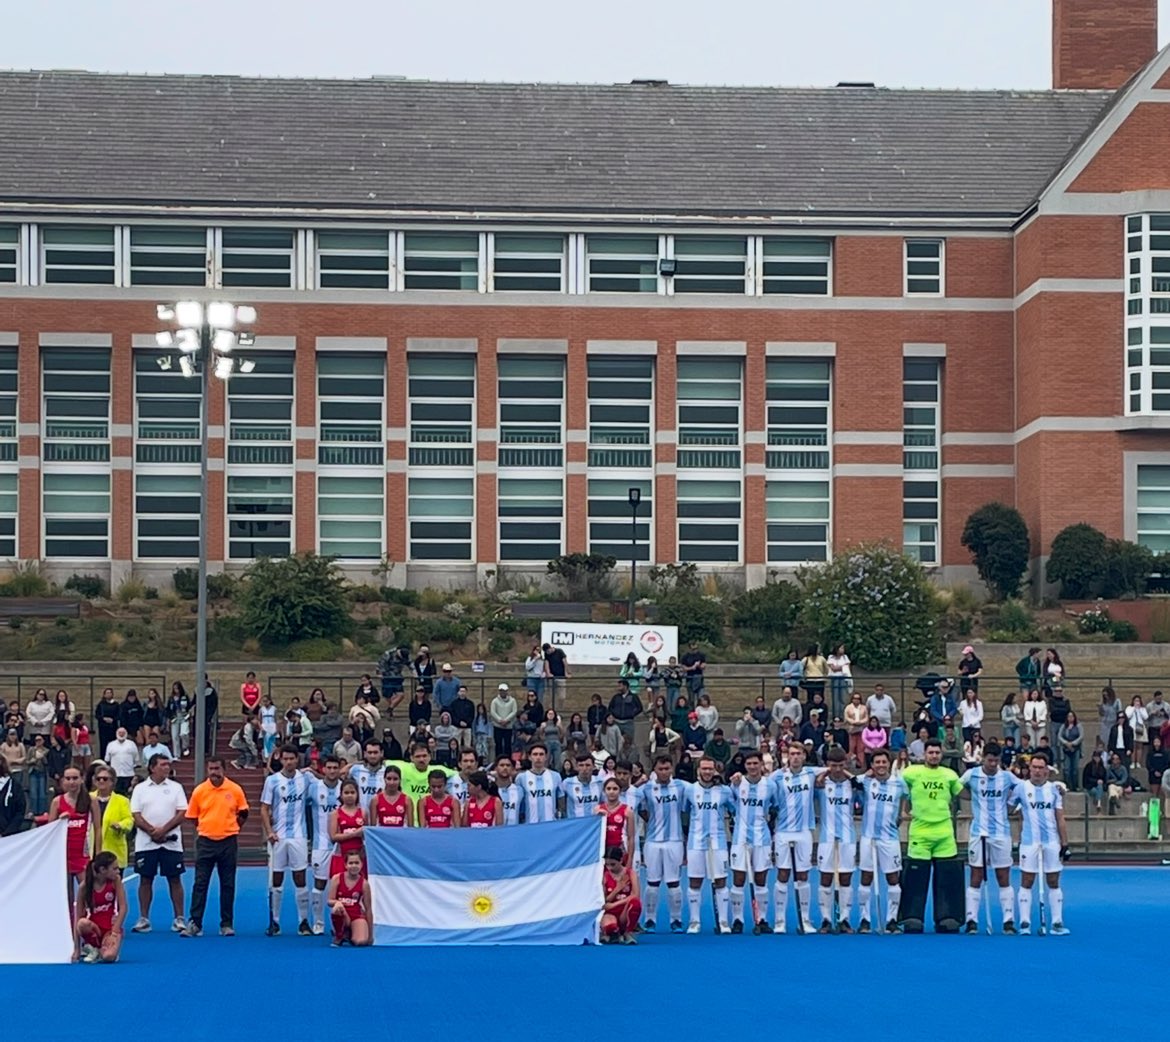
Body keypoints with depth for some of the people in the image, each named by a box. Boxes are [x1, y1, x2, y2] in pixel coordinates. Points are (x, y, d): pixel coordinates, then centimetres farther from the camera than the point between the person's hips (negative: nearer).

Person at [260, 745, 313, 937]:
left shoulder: (305, 779, 4)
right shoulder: (272, 780, 0)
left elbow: (308, 804, 14)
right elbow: (264, 808, 0)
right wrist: (269, 831, -11)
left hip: (299, 836, 1)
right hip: (278, 837, -1)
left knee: (300, 879, 1)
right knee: (276, 881, 4)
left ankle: (303, 922, 6)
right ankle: (274, 922, 10)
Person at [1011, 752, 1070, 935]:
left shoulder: (1054, 789, 6)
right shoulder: (1021, 788, 2)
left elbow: (1060, 819, 7)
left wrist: (1065, 843, 4)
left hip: (1052, 842, 2)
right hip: (1029, 842, -2)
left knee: (1054, 882, 4)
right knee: (1026, 882, -1)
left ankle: (1057, 923, 6)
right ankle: (1024, 923, 2)